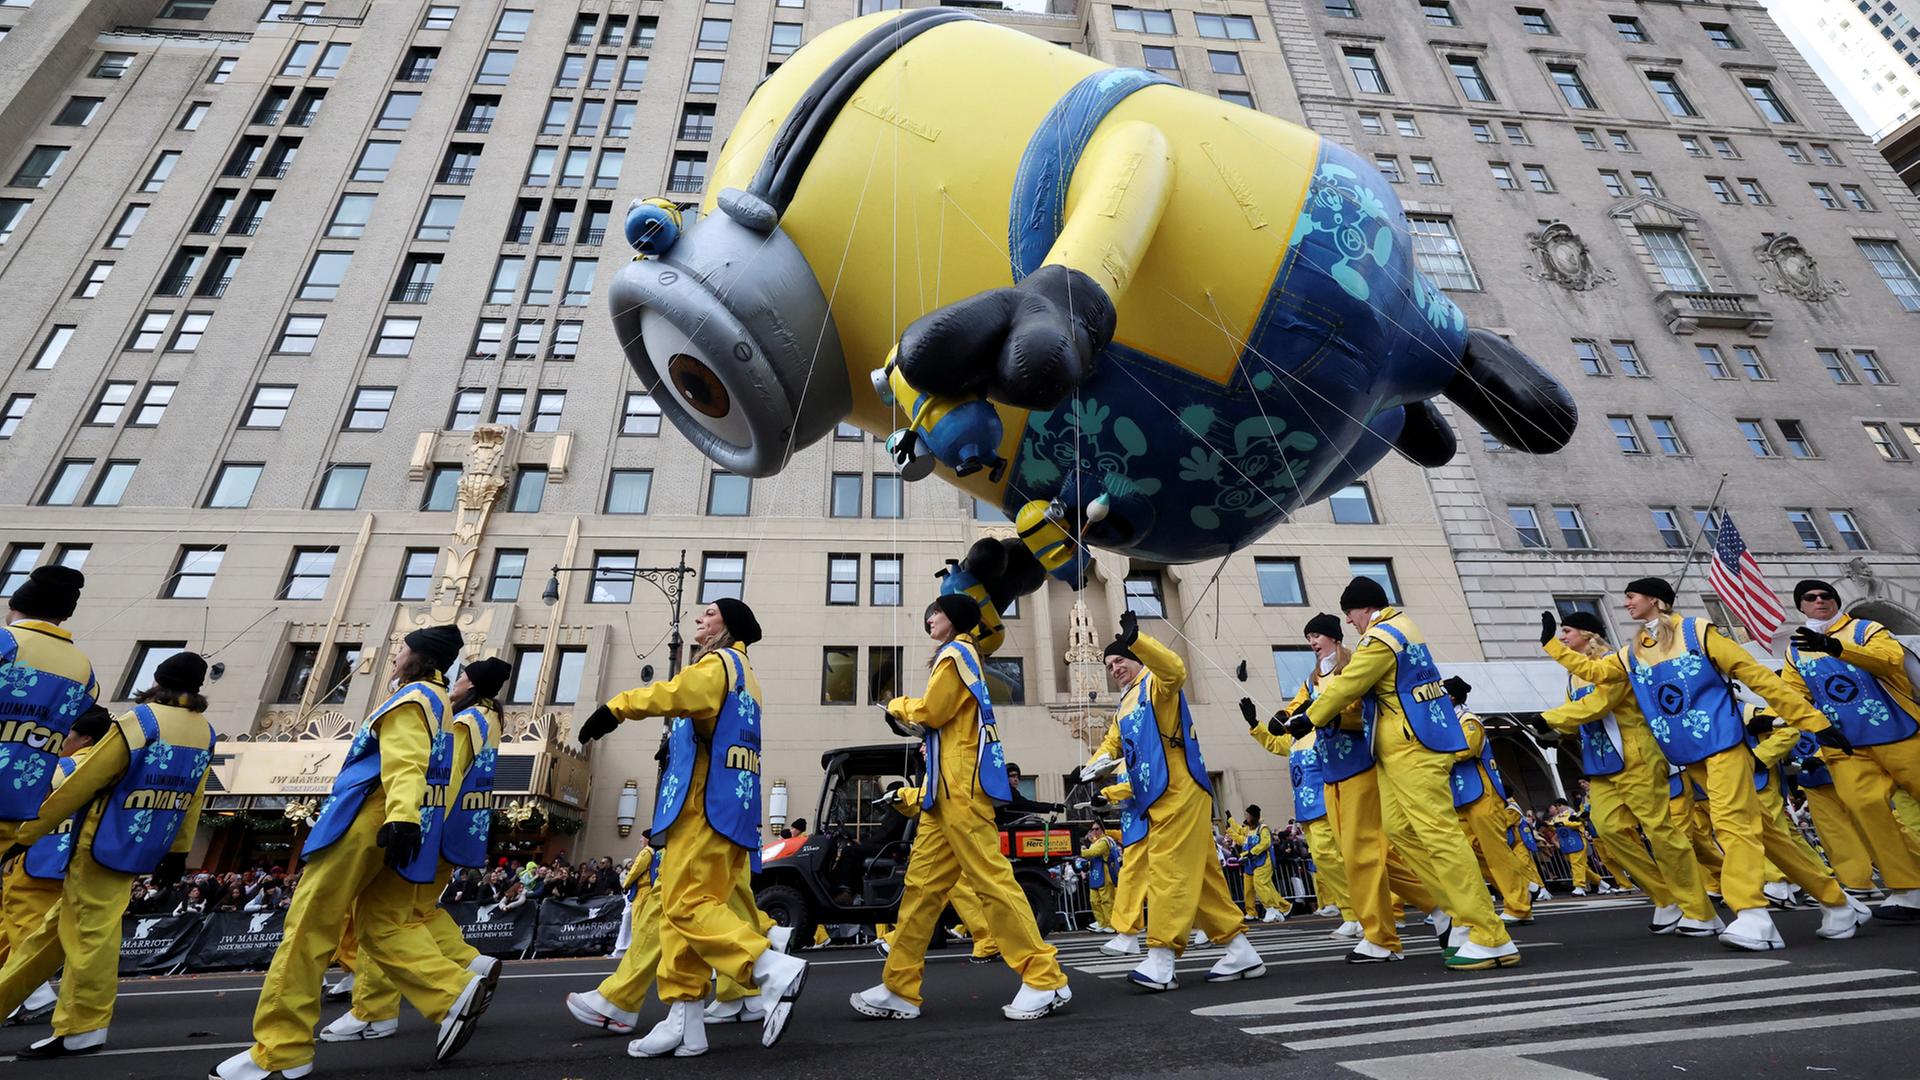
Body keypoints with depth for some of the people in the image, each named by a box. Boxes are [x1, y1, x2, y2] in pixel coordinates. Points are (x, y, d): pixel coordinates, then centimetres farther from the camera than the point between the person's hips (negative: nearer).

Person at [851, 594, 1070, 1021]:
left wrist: (896, 705, 4)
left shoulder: (955, 653, -6)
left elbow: (931, 711, -13)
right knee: (922, 885, 9)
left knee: (991, 881, -7)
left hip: (961, 787, -10)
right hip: (949, 787, 10)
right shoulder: (962, 656, 24)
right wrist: (931, 743, 8)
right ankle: (899, 989, 16)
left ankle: (1046, 981, 1)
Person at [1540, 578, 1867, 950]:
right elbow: (1598, 700, 9)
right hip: (1689, 757, 5)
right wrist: (1547, 720, 2)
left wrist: (1813, 721, -6)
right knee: (1755, 824, 10)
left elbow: (1757, 676, -3)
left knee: (1732, 821, -15)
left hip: (1722, 741, -5)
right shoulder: (1629, 656, 10)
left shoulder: (1696, 631, -3)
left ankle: (1753, 919, -17)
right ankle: (1835, 901, 23)